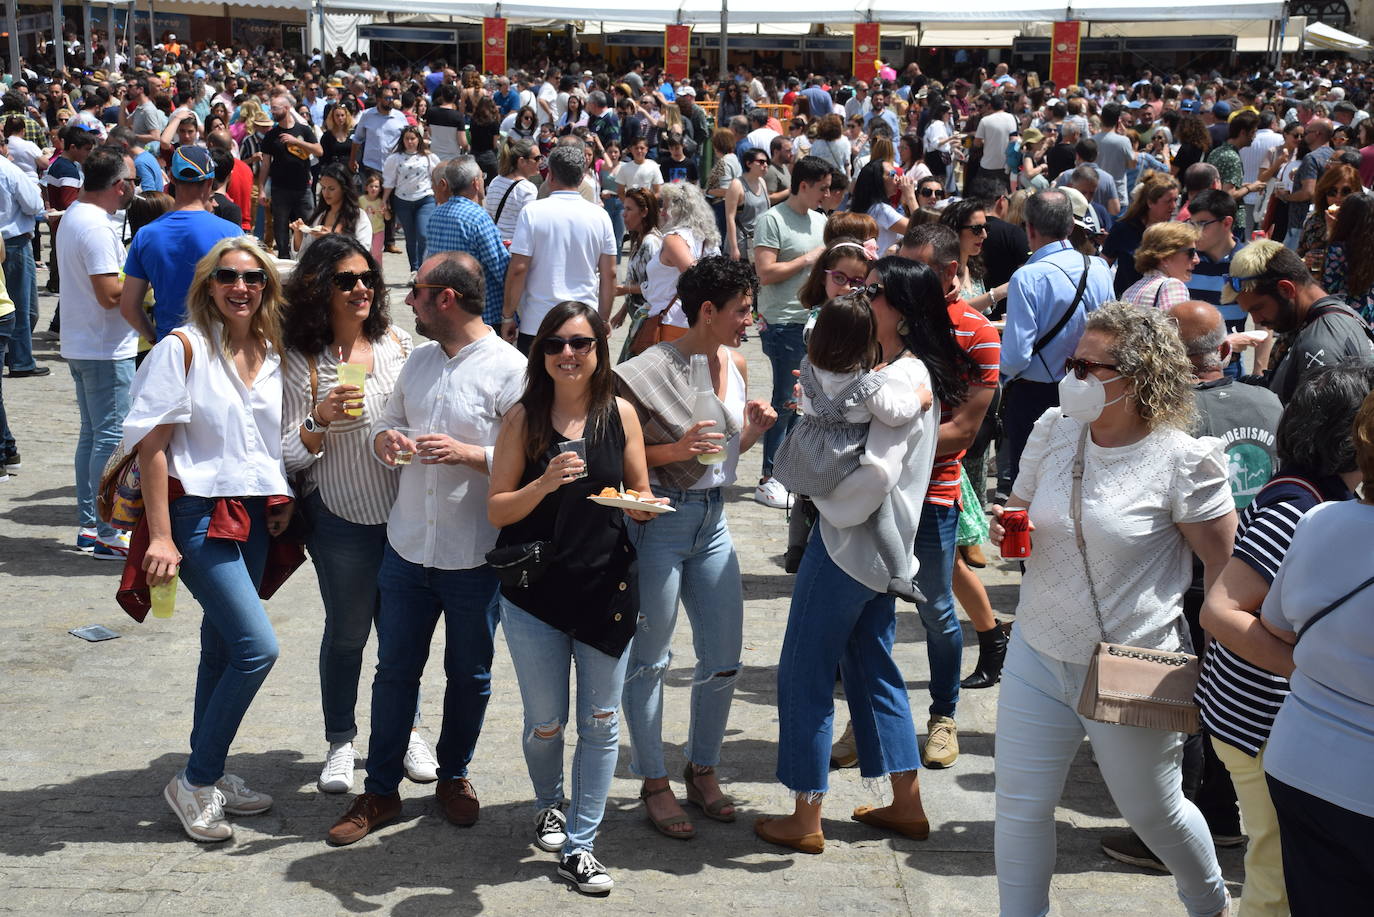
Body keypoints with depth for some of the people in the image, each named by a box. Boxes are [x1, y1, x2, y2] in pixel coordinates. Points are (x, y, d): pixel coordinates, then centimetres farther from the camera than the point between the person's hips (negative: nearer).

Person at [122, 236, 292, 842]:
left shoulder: (273, 352, 8)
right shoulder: (183, 347, -10)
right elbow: (151, 444, -12)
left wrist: (283, 498, 6)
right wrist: (161, 537, -15)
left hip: (254, 517, 6)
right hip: (198, 514, -6)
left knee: (223, 649, 14)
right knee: (258, 646, -14)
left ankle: (209, 776, 27)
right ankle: (193, 784, 1)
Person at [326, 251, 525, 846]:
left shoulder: (508, 369, -12)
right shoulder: (419, 360, 9)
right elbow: (388, 420, 19)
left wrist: (467, 453, -27)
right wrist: (385, 439, -4)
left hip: (475, 557, -5)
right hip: (407, 550, 5)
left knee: (469, 675, 12)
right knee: (395, 669, 10)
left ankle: (454, 776, 33)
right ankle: (380, 791, 22)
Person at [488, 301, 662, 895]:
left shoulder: (621, 414, 1)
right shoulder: (524, 418, -4)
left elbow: (640, 493, 10)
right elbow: (497, 510, -4)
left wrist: (641, 505, -13)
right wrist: (544, 484, -22)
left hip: (607, 588, 1)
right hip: (534, 593, -1)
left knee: (600, 722, 6)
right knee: (545, 723, 10)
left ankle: (579, 845, 20)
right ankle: (549, 807, 40)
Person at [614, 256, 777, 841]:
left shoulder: (735, 364, 6)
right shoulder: (650, 371, -16)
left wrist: (754, 430, -2)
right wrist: (673, 451, -26)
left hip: (713, 517, 7)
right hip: (660, 519, -7)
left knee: (724, 657, 10)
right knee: (649, 659, 6)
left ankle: (703, 770, 29)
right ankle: (654, 782, 20)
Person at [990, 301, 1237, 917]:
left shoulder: (1183, 460, -15)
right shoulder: (1053, 430, 0)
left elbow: (1227, 568, -10)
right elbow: (1021, 512, 14)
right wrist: (1005, 530, -9)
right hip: (1038, 656, 4)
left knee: (1154, 811, 15)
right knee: (1021, 807, 6)